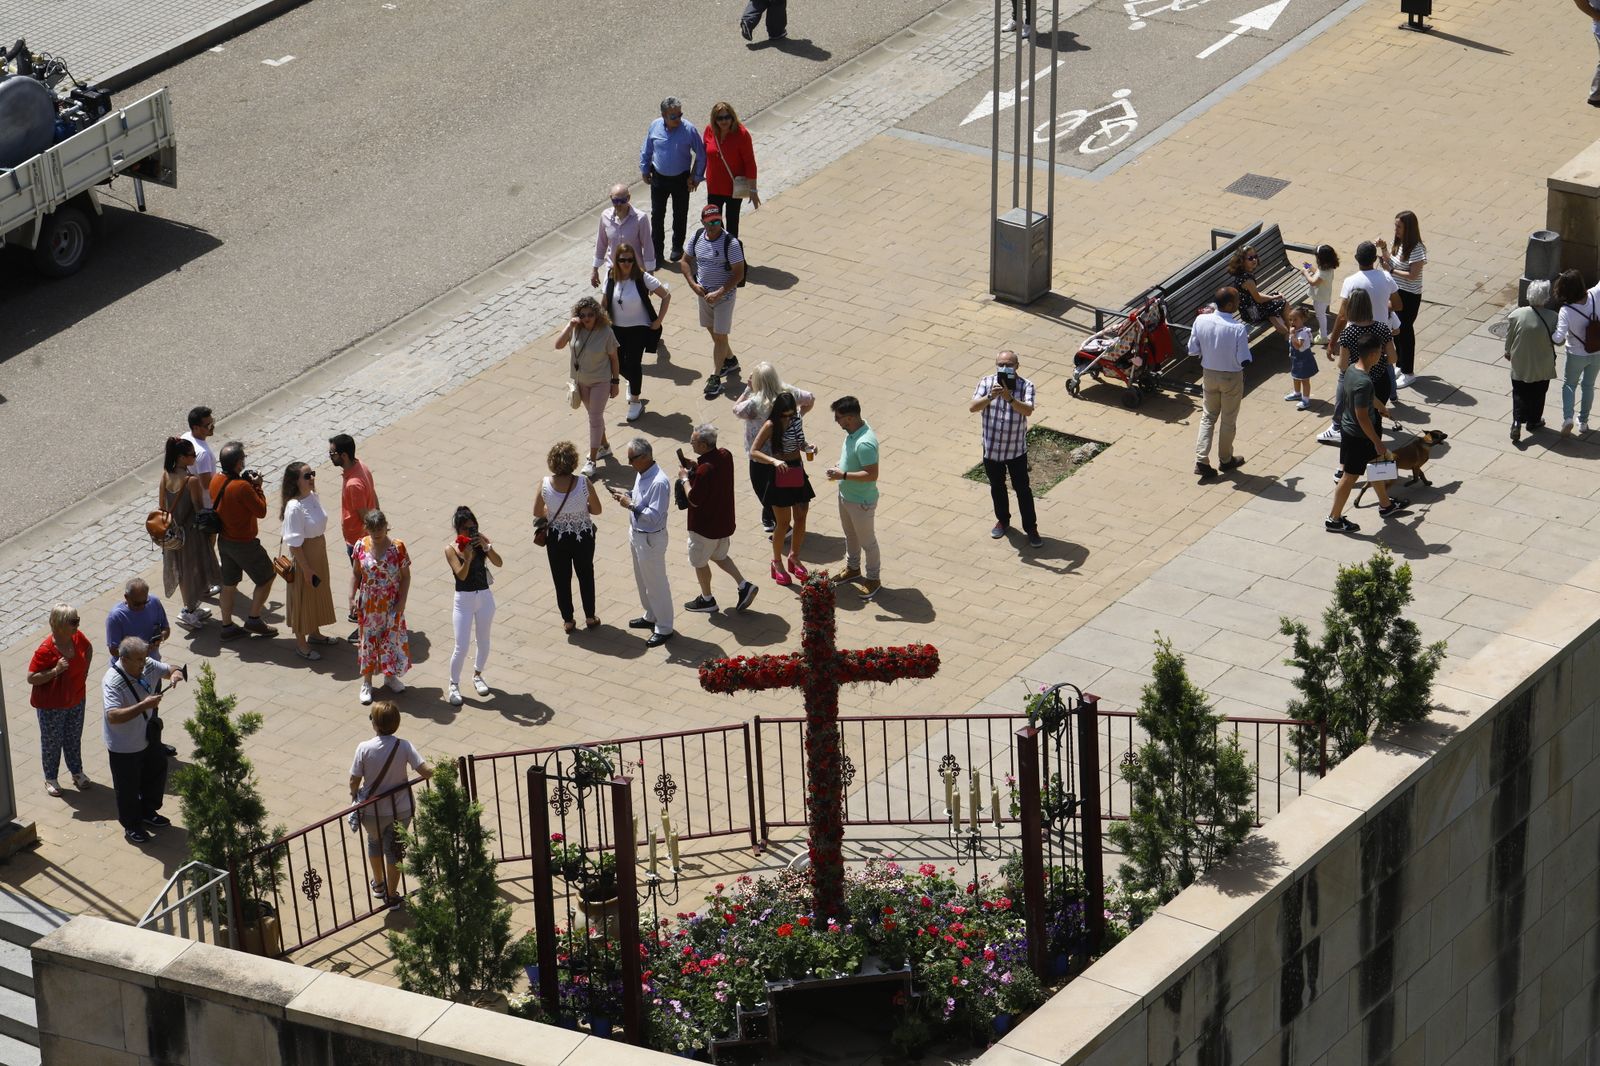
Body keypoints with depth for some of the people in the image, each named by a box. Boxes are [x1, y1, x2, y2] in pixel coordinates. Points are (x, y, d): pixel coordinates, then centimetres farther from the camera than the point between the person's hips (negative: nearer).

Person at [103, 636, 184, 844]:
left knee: (156, 773, 25)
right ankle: (132, 827, 33)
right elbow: (113, 716, -41)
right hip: (123, 747, -7)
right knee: (128, 788, 11)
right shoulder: (112, 682, -33)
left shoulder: (148, 666, -12)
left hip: (147, 739, 7)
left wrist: (176, 673, -21)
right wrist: (144, 706, -48)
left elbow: (170, 670, 5)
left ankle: (147, 813, 49)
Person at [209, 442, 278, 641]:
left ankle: (227, 626, 26)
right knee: (267, 576, 12)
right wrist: (257, 487, -10)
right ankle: (253, 620, 16)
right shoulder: (242, 487, -30)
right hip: (243, 543, -8)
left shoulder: (216, 481, -4)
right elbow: (261, 511, -21)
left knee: (229, 583, 19)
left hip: (224, 540, 8)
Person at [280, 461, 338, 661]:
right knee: (303, 598, 8)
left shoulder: (314, 497, -2)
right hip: (303, 557, -8)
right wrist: (306, 568, -20)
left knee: (319, 594, 24)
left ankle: (314, 633, 44)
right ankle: (301, 643, 24)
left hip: (319, 553, 8)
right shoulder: (294, 507, -27)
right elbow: (294, 543, -24)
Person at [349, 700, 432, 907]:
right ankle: (391, 895, 30)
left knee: (374, 842, 29)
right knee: (394, 849, 20)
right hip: (401, 809, 0)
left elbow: (354, 780, -13)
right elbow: (425, 772, -23)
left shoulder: (364, 749, -21)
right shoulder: (404, 747, -18)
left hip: (372, 811, 0)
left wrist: (354, 796, 8)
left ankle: (379, 885, 47)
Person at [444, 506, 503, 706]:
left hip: (484, 597, 3)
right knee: (461, 647, -4)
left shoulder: (481, 540, -5)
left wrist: (486, 546, -25)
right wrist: (467, 555, -35)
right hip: (464, 600, -3)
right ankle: (454, 685, 14)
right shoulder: (451, 549, -12)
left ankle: (478, 674, 40)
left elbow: (499, 563, -13)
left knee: (483, 642, 17)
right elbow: (461, 575, -22)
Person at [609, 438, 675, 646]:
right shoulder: (641, 474, -1)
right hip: (636, 534, 10)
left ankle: (664, 629, 17)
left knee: (656, 584, 4)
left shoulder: (659, 483, -30)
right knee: (642, 580, 25)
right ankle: (651, 617, 43)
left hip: (651, 539, -10)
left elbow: (653, 516, -30)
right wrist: (627, 495, -2)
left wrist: (631, 505, -29)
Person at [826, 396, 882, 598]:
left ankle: (873, 580, 27)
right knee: (850, 535, 27)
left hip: (861, 502, -9)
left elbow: (871, 475, -33)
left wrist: (843, 475, -30)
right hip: (846, 496, 9)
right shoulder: (853, 431, -5)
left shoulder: (865, 443, -35)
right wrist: (840, 469, 3)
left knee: (867, 541, 10)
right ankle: (852, 569, 47)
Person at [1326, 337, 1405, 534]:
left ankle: (1386, 504, 43)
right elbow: (1362, 417, -29)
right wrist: (1378, 443, -19)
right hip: (1358, 435, -9)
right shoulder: (1364, 383, -33)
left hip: (1348, 427, 9)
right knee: (1350, 477, 6)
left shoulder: (1352, 369, -4)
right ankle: (1334, 519, 19)